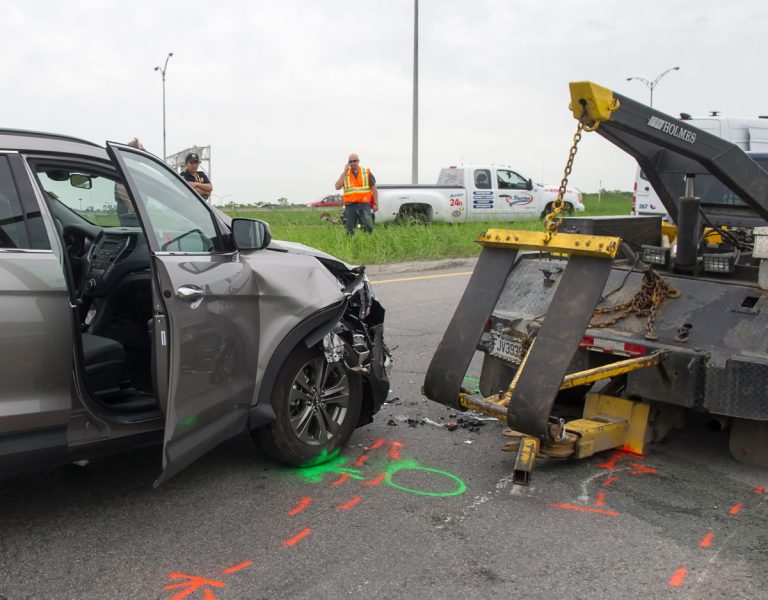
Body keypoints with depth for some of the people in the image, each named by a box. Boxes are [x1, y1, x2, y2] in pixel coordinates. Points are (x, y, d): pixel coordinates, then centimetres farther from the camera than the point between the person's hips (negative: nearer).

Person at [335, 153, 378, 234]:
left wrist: (376, 204, 1)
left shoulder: (367, 172, 7)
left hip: (364, 205, -1)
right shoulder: (344, 174, 9)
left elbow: (373, 188, 8)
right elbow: (337, 187, -6)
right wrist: (344, 172, -6)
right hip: (350, 206, 1)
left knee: (369, 226, -17)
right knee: (350, 230, 4)